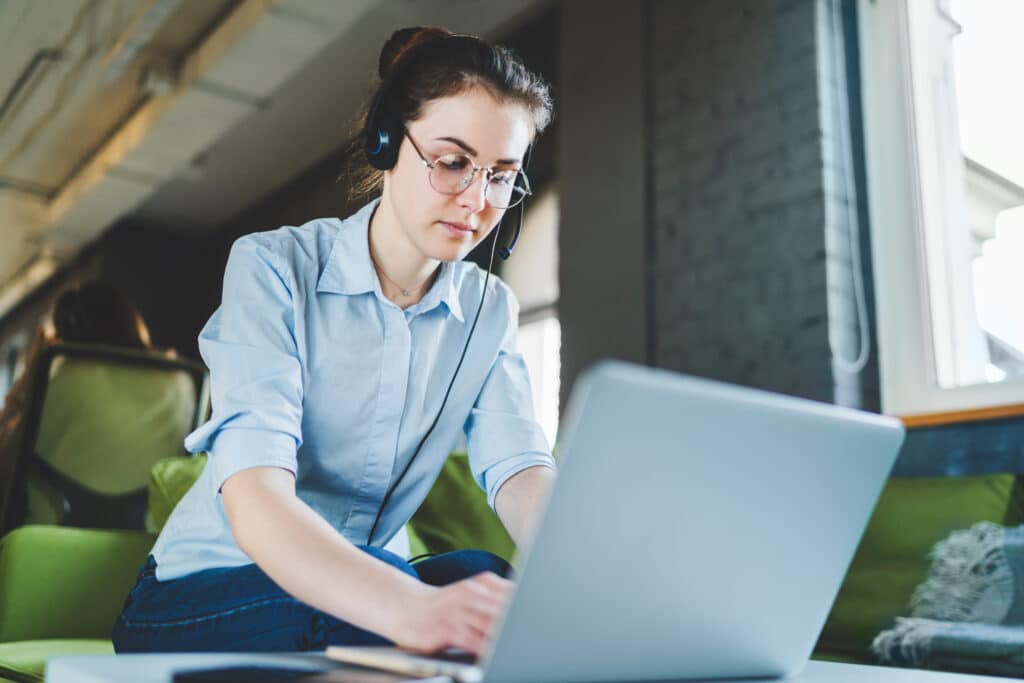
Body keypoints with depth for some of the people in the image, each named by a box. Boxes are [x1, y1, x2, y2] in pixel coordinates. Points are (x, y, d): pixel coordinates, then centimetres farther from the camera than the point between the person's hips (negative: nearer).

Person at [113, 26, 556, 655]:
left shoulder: (489, 311, 0)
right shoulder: (273, 267, -16)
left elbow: (524, 473, -16)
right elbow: (253, 499, -30)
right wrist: (410, 606, -50)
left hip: (356, 591, 4)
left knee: (493, 590, -29)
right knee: (467, 578, -31)